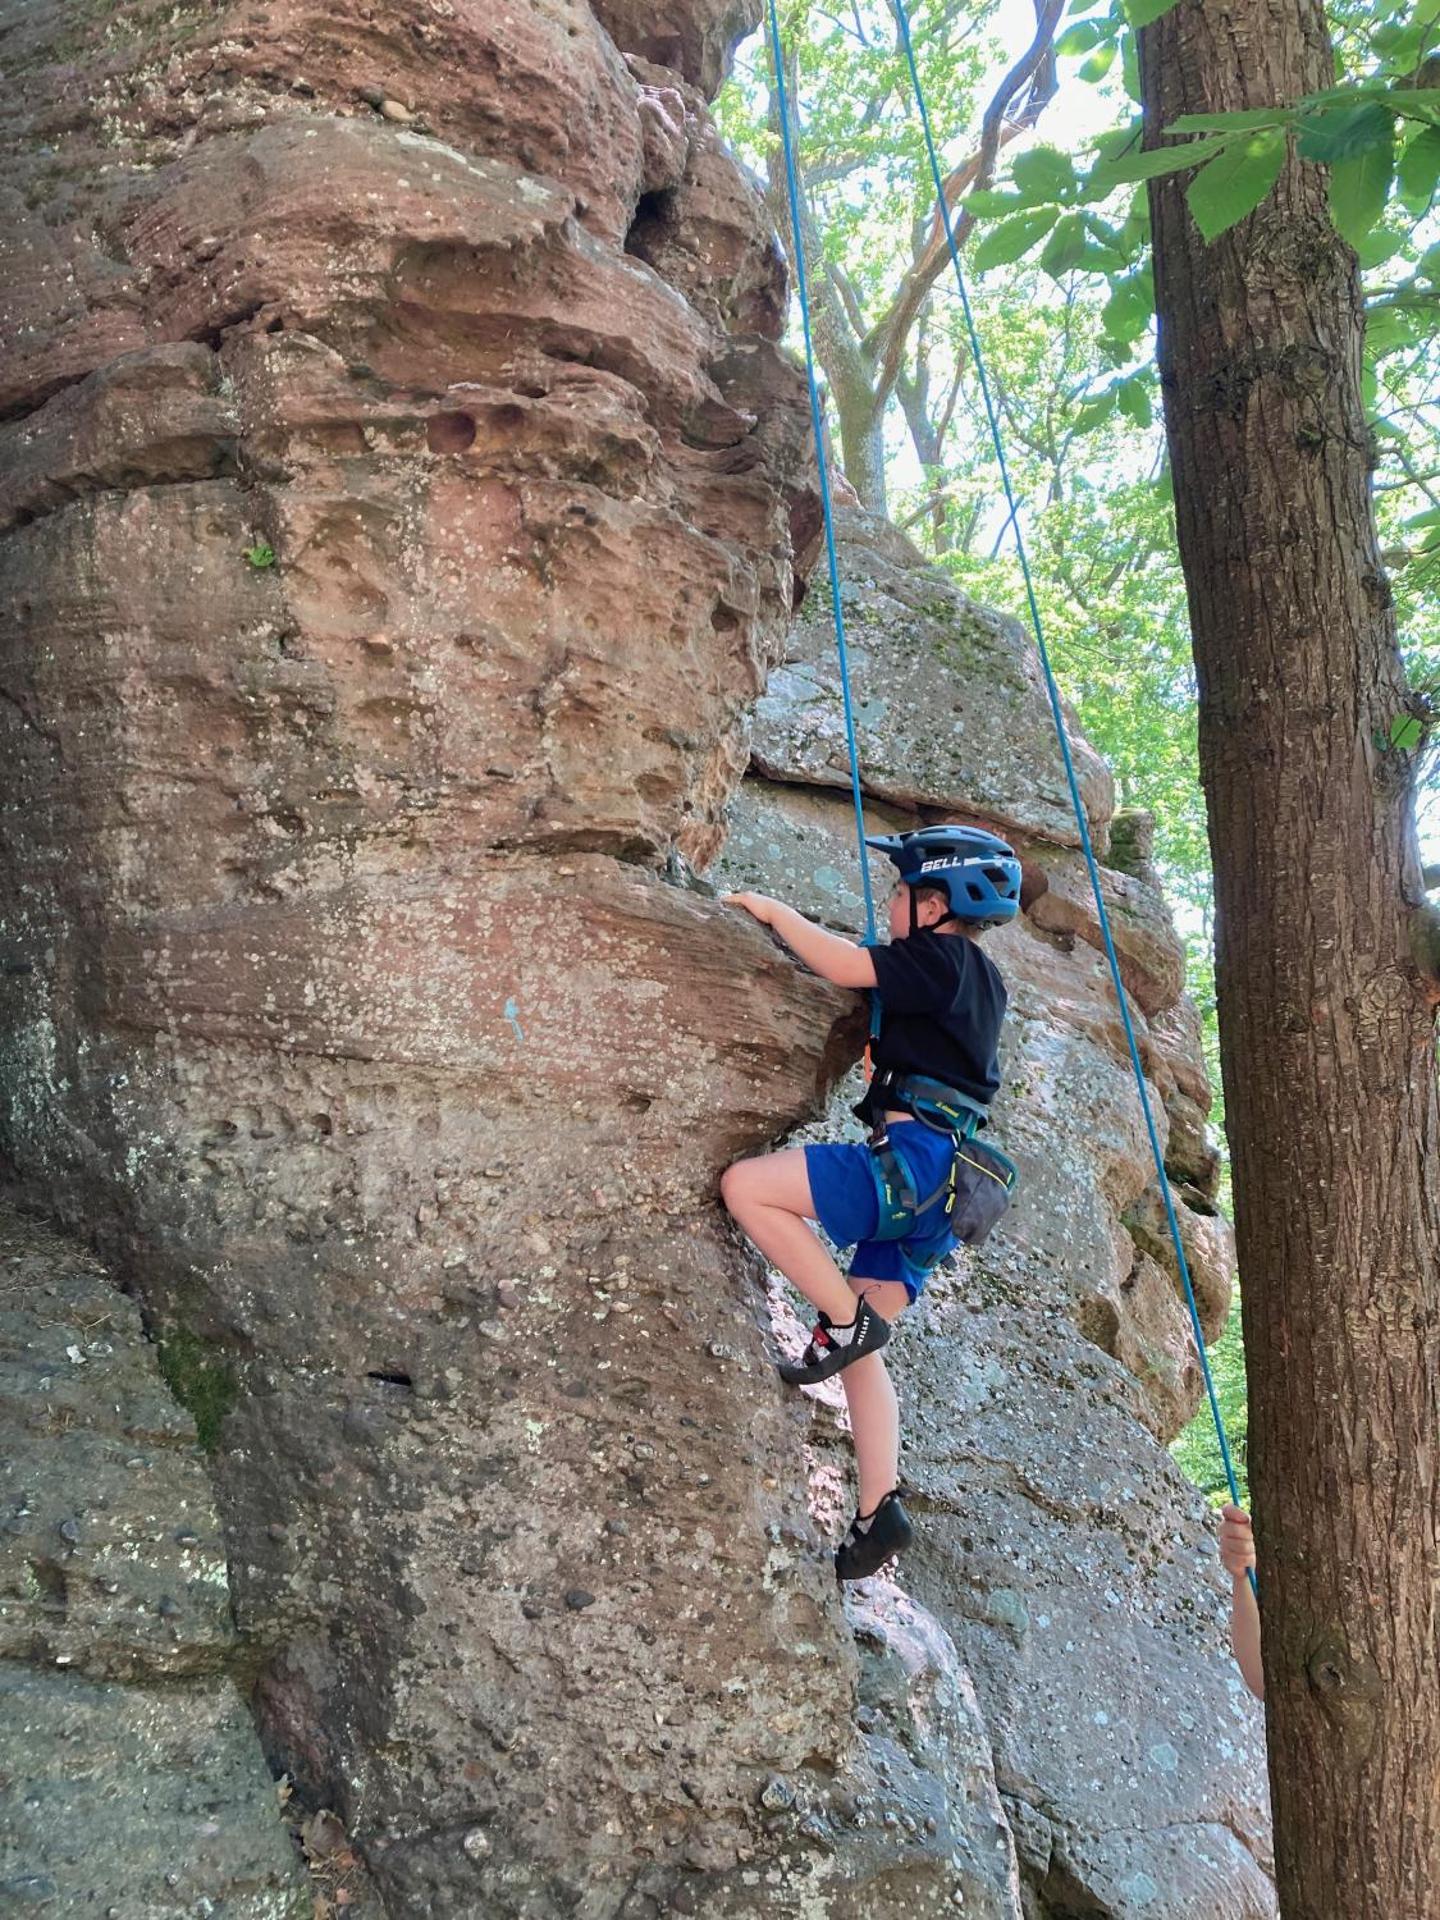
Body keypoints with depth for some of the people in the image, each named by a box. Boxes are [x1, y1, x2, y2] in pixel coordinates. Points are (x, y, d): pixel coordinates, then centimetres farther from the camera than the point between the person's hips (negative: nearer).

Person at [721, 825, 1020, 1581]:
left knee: (745, 1186, -18)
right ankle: (877, 1515, 6)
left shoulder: (943, 957, -4)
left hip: (915, 1159, -10)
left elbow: (843, 964, -12)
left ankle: (846, 1320, -13)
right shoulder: (977, 980, 24)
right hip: (933, 1183, 10)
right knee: (860, 1351, 10)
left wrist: (774, 911, 3)